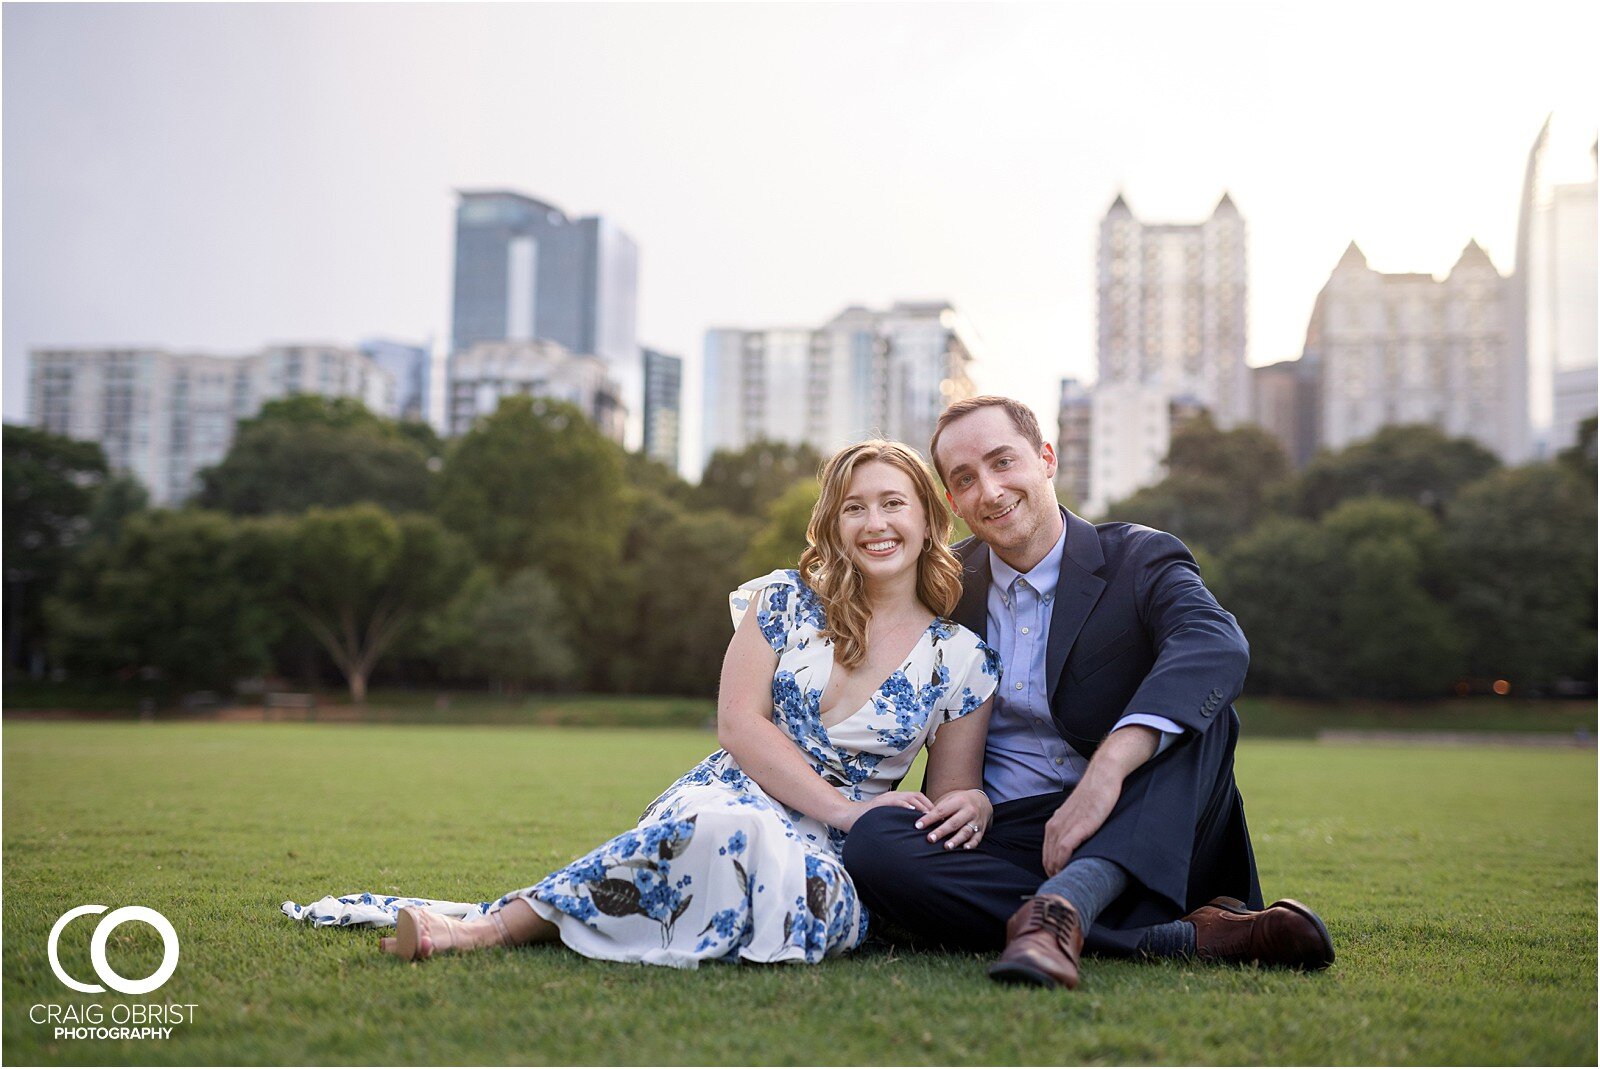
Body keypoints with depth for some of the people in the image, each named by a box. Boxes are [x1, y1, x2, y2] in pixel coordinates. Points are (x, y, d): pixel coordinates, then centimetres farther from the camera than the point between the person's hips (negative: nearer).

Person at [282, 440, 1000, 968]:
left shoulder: (962, 660, 5)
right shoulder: (784, 602, 4)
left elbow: (953, 789, 11)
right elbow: (738, 722, -3)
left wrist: (972, 809, -15)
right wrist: (843, 810, -14)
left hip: (838, 863, 1)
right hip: (739, 792, 0)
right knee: (727, 829, -41)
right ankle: (496, 924, -31)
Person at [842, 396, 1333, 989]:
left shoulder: (1140, 559, -2)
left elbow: (1218, 645, -24)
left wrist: (1108, 767, -39)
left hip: (1131, 843, -2)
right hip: (1002, 841, 2)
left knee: (1198, 701, -26)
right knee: (872, 842, -28)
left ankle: (1061, 907, -45)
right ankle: (1186, 934, -31)